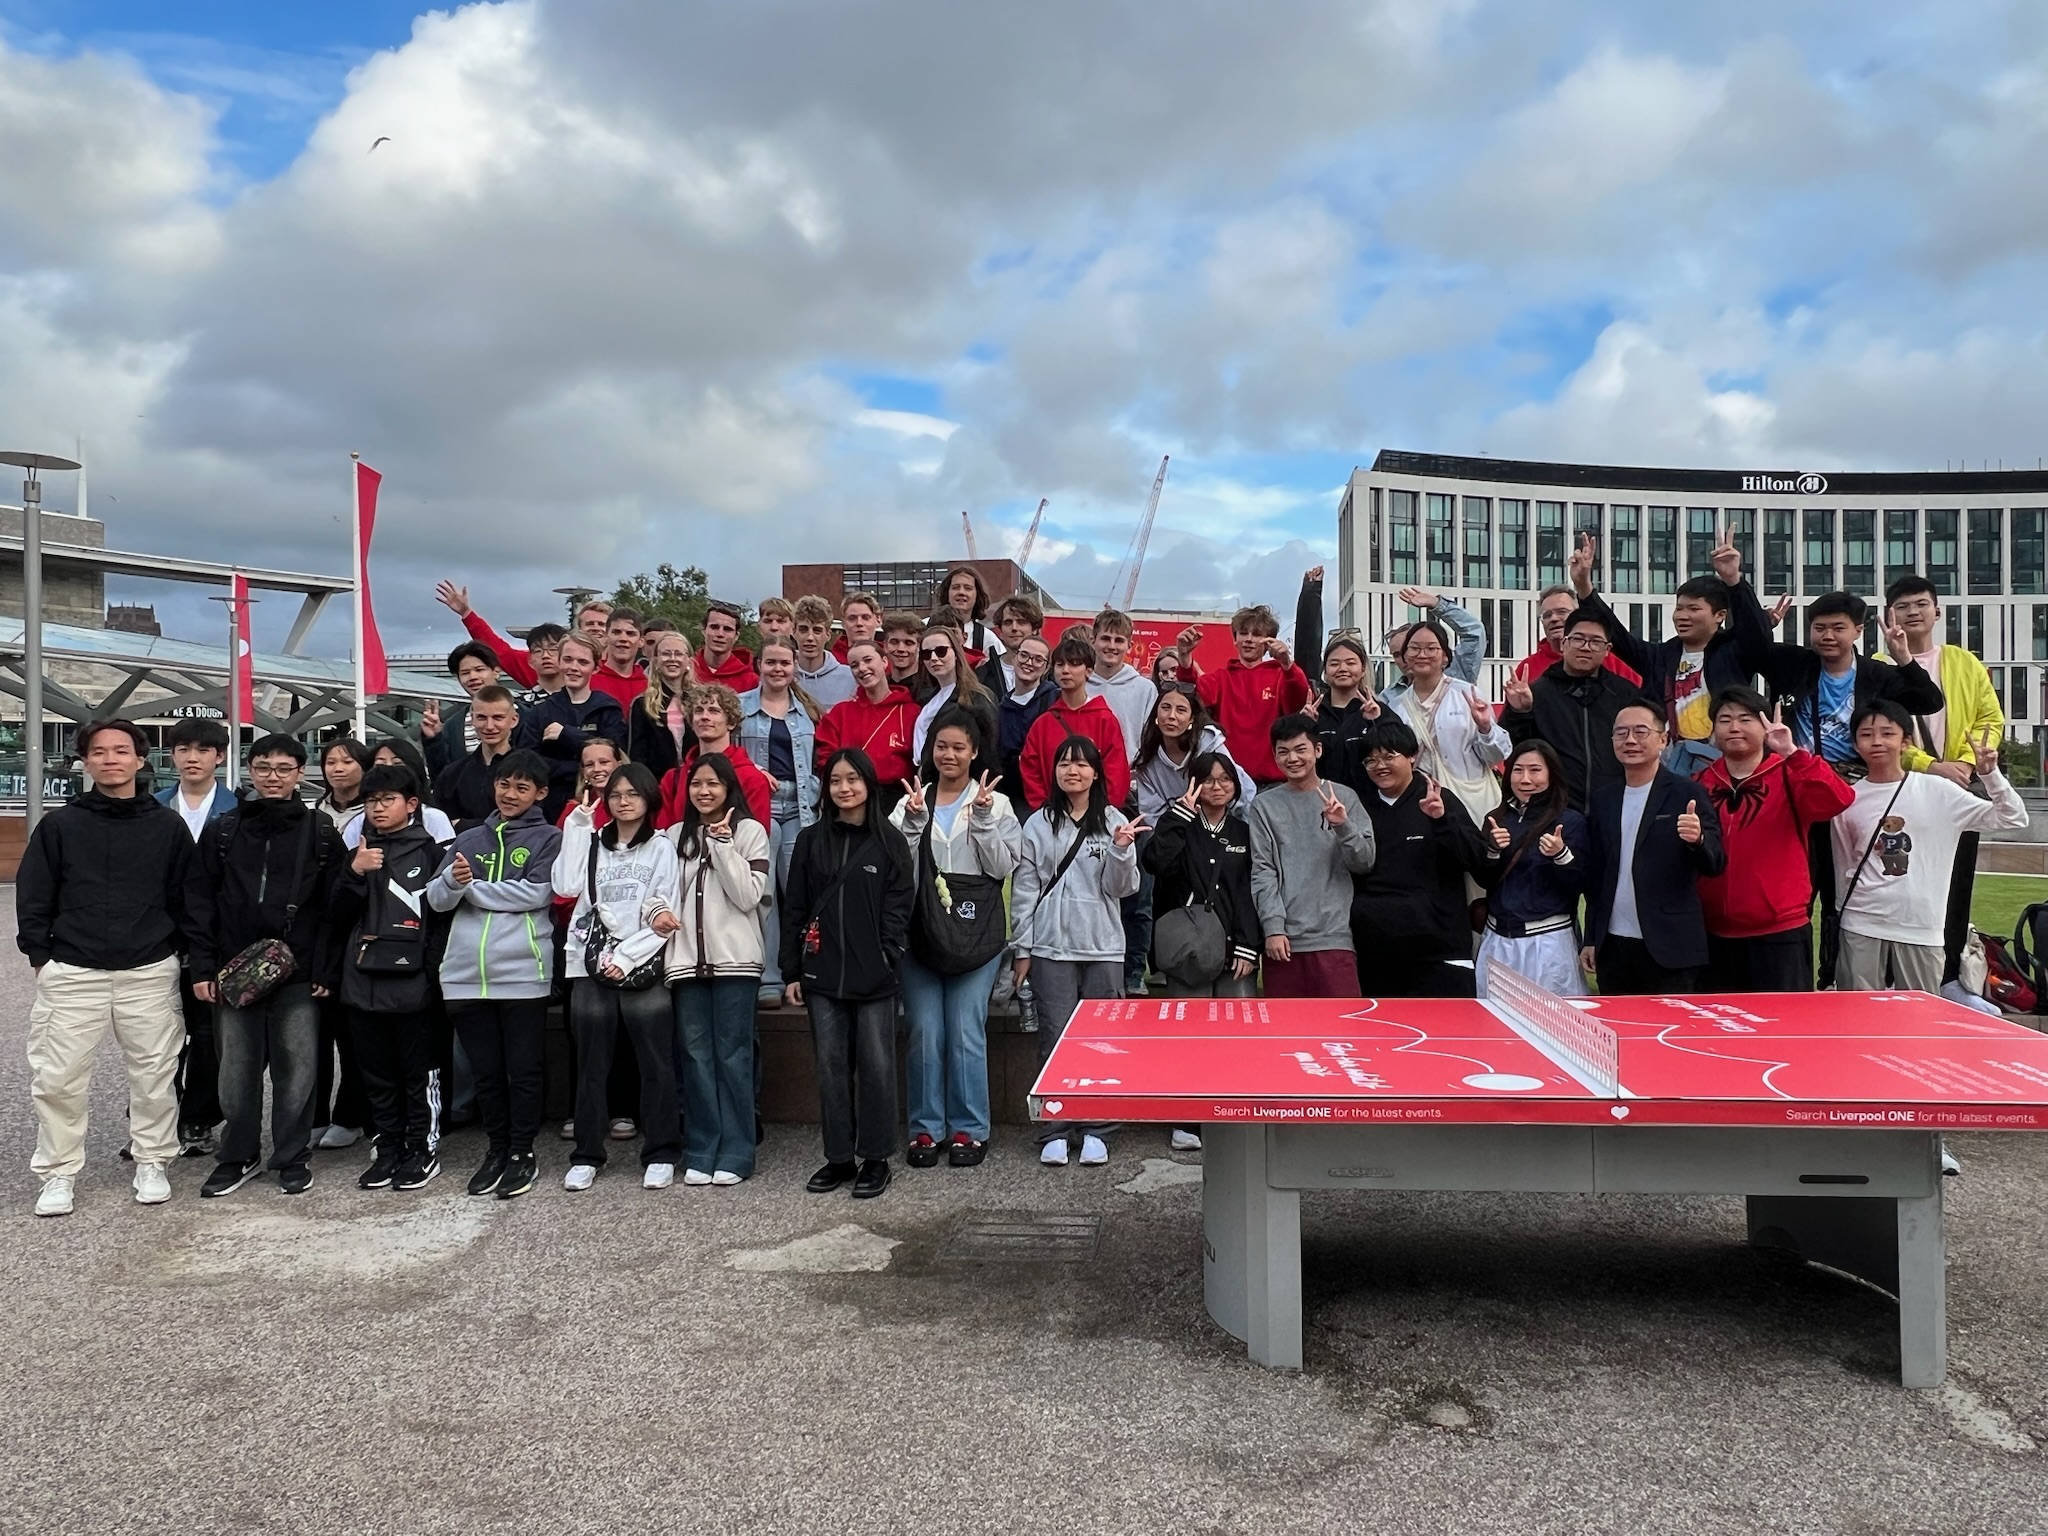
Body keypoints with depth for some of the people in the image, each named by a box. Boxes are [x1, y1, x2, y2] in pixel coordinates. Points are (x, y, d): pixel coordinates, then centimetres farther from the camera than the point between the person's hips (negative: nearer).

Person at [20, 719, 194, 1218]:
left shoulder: (168, 825, 4)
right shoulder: (59, 825, 3)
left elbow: (185, 896, 8)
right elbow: (33, 895, 6)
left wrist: (181, 952, 4)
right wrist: (40, 953, 0)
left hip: (149, 974, 0)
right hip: (72, 973, 0)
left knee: (154, 1073, 5)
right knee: (58, 1077, 0)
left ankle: (152, 1162, 21)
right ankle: (57, 1173, 15)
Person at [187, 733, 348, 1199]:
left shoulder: (321, 833, 2)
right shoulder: (222, 832, 8)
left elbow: (334, 907, -1)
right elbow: (199, 902, 6)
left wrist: (326, 971, -6)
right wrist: (203, 967, -1)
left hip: (298, 973, -2)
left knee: (296, 1066, 3)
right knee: (236, 1068, 7)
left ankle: (293, 1158, 16)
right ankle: (239, 1156, 22)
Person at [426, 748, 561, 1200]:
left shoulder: (547, 839, 4)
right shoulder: (468, 840, 16)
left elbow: (536, 893, -11)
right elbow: (436, 899, 9)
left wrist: (473, 887, -5)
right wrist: (453, 880, -14)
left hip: (522, 971, -4)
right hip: (467, 972, 4)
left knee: (522, 1069, 3)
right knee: (485, 1070, 11)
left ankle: (523, 1153, 14)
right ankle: (497, 1149, 24)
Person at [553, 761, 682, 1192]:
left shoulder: (661, 848, 5)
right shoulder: (591, 844, 13)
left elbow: (666, 917, -2)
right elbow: (566, 886, -6)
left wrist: (626, 957, -10)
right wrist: (577, 826, -4)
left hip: (644, 970, -2)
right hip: (591, 967, 2)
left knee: (656, 1064, -1)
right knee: (591, 1066, 7)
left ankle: (660, 1155, 8)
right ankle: (586, 1156, 15)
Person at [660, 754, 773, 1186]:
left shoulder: (750, 831, 3)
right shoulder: (675, 835, 14)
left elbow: (749, 895, -6)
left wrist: (722, 842, -11)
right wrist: (658, 912, -5)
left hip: (734, 959, -3)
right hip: (686, 959, 3)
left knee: (733, 1056, -1)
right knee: (695, 1056, 3)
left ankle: (735, 1153, 6)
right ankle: (700, 1153, 11)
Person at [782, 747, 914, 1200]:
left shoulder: (890, 842, 2)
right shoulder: (811, 841, 9)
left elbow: (898, 909, -1)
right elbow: (794, 909, 9)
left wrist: (889, 962, -11)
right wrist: (791, 972, 4)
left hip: (874, 976, -2)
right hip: (823, 975, 2)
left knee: (876, 1066, 2)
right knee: (831, 1066, 7)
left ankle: (876, 1158, 14)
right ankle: (838, 1157, 18)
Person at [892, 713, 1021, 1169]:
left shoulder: (996, 803, 6)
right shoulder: (912, 802, 10)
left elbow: (1003, 866, -4)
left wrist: (982, 819, -13)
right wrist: (913, 821, -12)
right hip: (919, 930, 2)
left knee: (967, 1032, -2)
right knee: (924, 1032, 2)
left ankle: (969, 1129, 9)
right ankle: (926, 1128, 13)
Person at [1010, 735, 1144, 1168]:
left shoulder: (1114, 822, 4)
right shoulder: (1038, 824, 4)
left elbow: (1121, 888, 0)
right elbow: (1024, 889, 5)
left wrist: (1121, 850, -17)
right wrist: (1022, 949, 3)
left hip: (1103, 947, 0)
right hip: (1051, 948, 0)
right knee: (1055, 1039, 1)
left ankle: (1095, 1132, 14)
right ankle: (1054, 1133, 9)